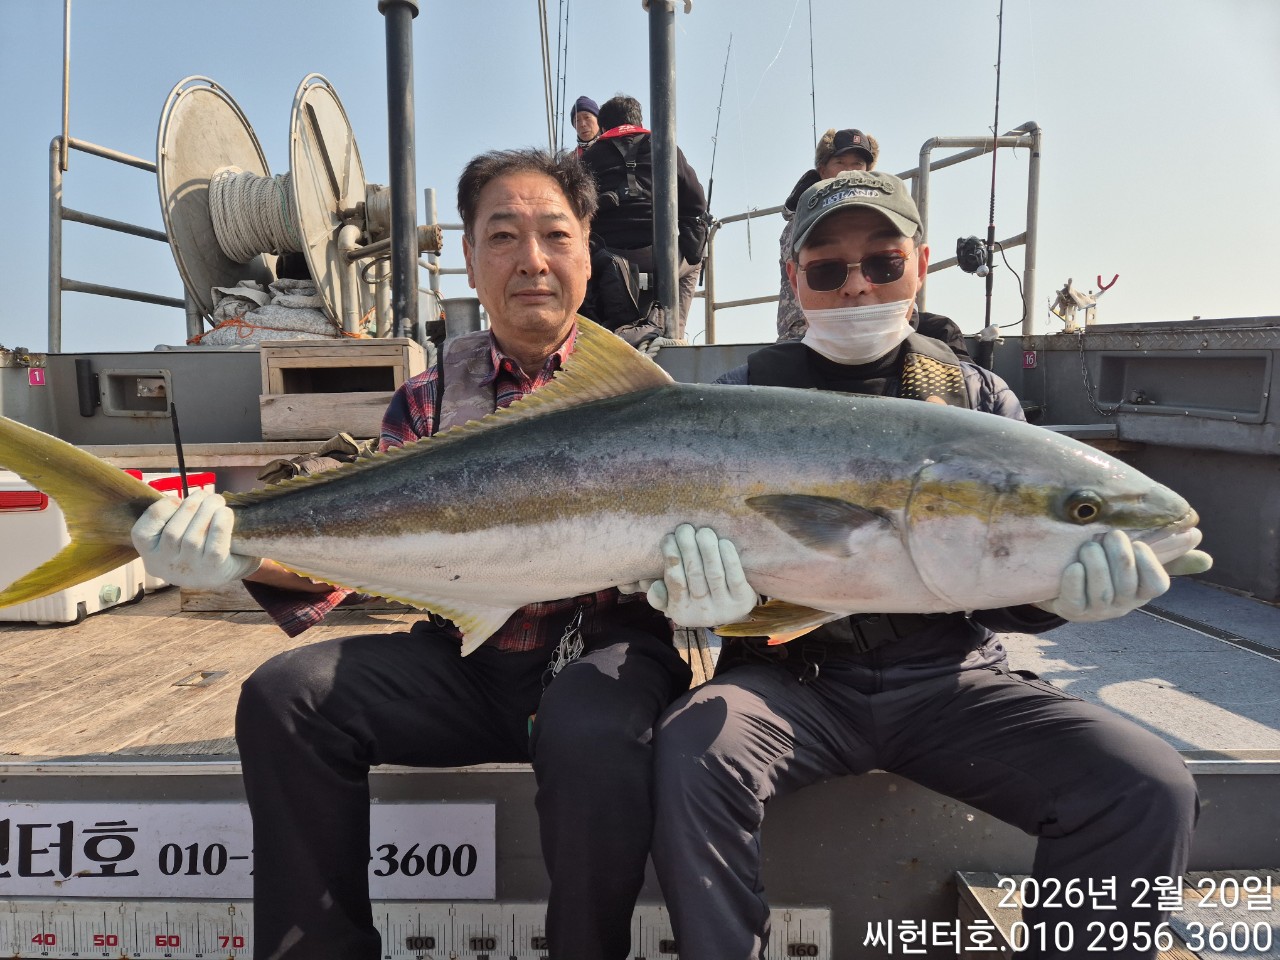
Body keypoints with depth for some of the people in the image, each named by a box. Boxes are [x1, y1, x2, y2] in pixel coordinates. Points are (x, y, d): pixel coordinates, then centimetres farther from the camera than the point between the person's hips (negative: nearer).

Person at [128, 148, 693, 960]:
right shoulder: (429, 402, 11)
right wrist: (247, 550, -19)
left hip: (604, 645, -2)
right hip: (464, 662, 3)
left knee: (591, 736, -34)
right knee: (284, 696, -16)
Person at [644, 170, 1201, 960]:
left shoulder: (979, 399, 9)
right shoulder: (748, 399, 4)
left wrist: (1061, 589, -20)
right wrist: (714, 596, -27)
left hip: (949, 678, 2)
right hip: (793, 677, -1)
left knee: (1152, 791, -18)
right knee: (690, 756, -30)